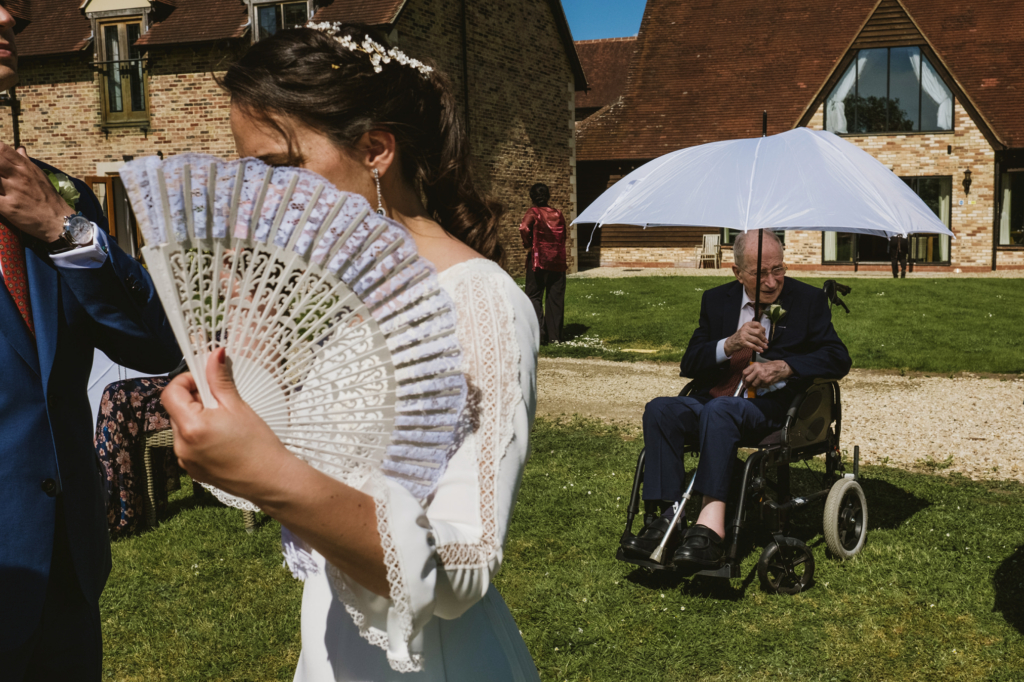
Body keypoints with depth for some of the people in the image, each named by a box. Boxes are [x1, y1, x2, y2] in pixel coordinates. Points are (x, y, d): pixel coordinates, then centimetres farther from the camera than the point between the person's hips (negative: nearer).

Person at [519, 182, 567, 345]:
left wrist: (527, 245, -10)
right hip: (558, 260, 4)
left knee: (534, 296, 2)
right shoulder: (558, 214, 8)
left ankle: (539, 333, -10)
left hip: (538, 260, -4)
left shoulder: (533, 212, -6)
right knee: (556, 297, 9)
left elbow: (524, 228, -24)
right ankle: (555, 335, 11)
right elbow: (563, 236, 13)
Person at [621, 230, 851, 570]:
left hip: (771, 406, -4)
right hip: (713, 400, 4)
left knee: (719, 410, -36)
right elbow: (689, 365, 8)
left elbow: (838, 359, -2)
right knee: (660, 410, -26)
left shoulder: (808, 300, 8)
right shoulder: (717, 300, 15)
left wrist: (783, 367, -18)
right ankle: (665, 519, -32)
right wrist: (730, 344, -12)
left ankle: (710, 526, -44)